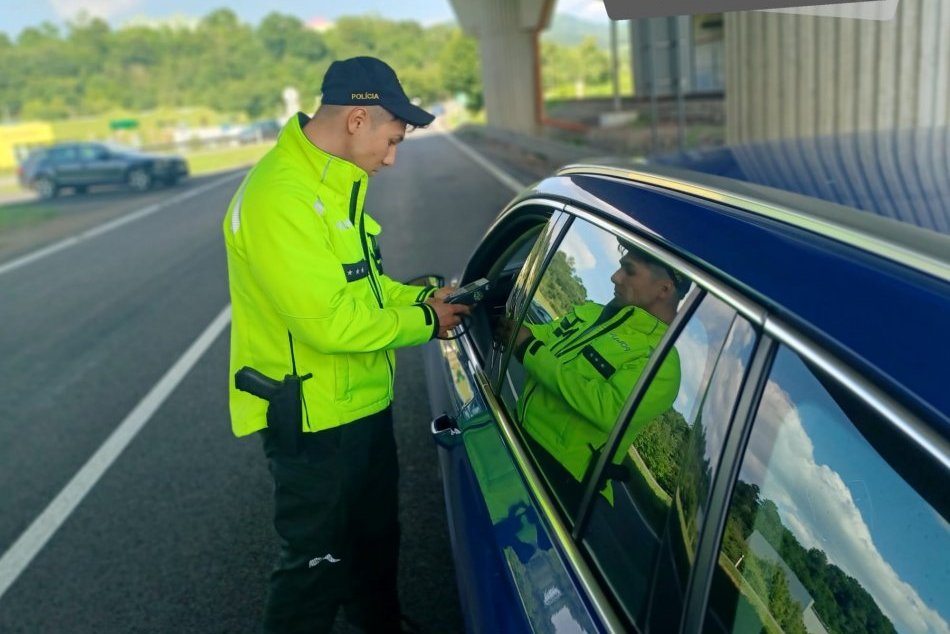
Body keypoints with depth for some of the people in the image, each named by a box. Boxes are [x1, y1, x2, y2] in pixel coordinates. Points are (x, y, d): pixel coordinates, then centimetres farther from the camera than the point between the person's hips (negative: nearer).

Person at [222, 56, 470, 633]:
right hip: (313, 425, -10)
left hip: (364, 406, 10)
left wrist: (423, 295, 1)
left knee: (377, 540, 28)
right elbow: (327, 322, -30)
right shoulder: (279, 199, -26)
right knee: (315, 566, 10)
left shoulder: (332, 186, 7)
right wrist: (423, 322, -17)